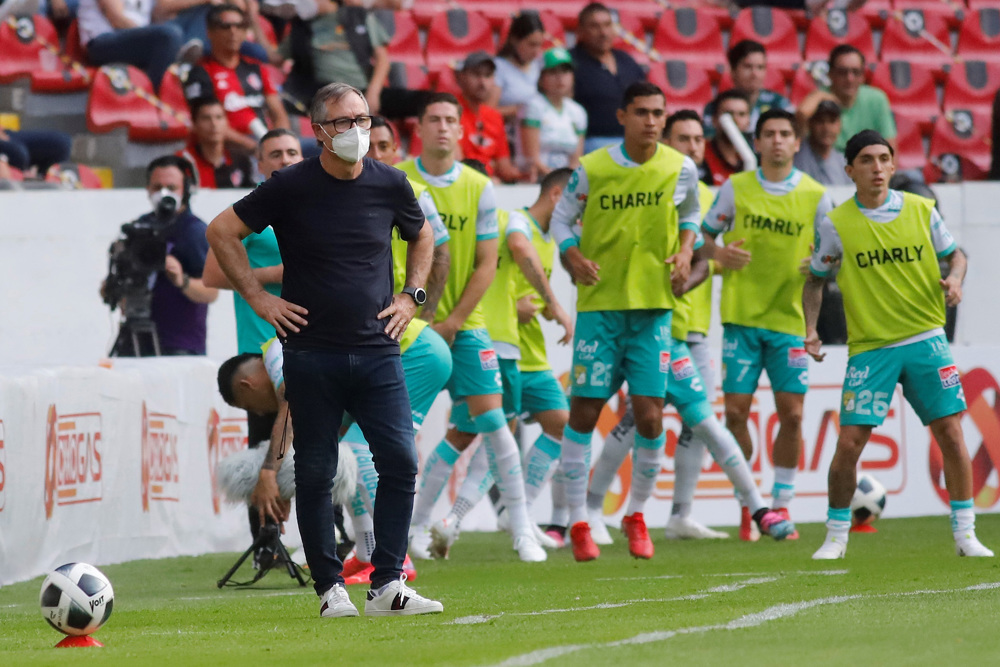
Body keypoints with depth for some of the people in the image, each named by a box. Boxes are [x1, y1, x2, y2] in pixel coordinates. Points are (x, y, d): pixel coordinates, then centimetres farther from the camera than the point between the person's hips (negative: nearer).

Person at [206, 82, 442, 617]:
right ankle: (330, 588, 9)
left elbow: (421, 236, 25)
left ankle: (387, 585, -3)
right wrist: (258, 298, 0)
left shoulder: (389, 185, 5)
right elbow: (222, 232, 4)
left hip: (377, 352, 2)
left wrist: (411, 296, 13)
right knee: (316, 473, 1)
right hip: (311, 354, -2)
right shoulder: (291, 187, -5)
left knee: (400, 461, -8)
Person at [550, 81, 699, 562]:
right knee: (584, 409, -2)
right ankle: (578, 523, 9)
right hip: (599, 302, -1)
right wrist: (573, 255, -10)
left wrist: (685, 251, 2)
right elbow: (562, 218, 8)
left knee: (649, 412, -6)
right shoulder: (592, 169, -4)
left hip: (654, 305, 1)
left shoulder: (680, 169, 1)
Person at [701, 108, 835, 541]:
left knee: (791, 412, -4)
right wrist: (718, 252, -10)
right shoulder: (736, 188, 3)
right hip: (741, 315, 0)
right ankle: (746, 505, 9)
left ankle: (781, 505, 9)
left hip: (790, 318, 0)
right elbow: (704, 234, 10)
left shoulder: (815, 196, 3)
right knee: (736, 410, -5)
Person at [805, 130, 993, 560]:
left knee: (950, 433, -4)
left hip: (925, 338, 1)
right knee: (849, 443, -7)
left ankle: (965, 534, 6)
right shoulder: (835, 224, -2)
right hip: (869, 346, -1)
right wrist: (811, 329, -5)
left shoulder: (921, 210, 2)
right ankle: (836, 536, 10)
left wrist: (954, 279, -7)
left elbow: (954, 253, 15)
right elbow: (816, 280, 8)